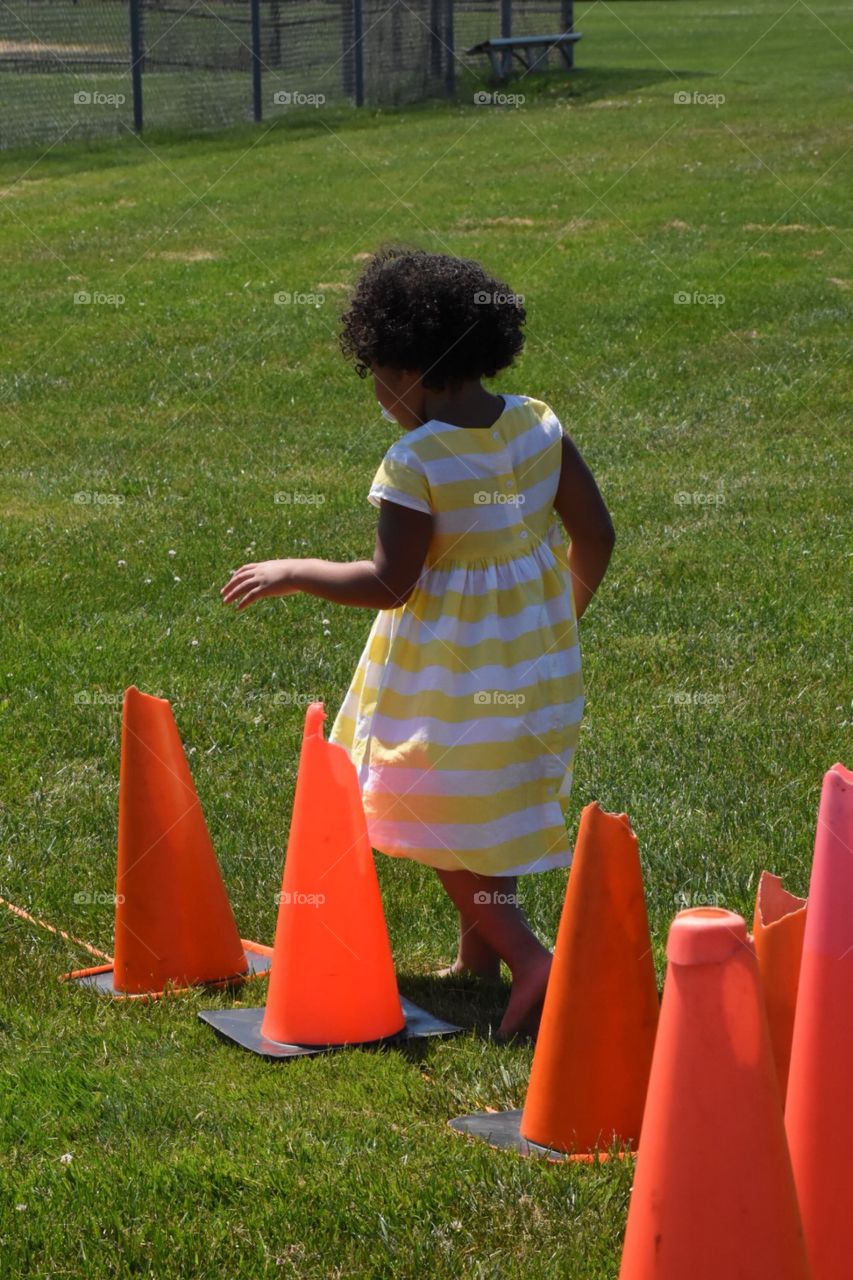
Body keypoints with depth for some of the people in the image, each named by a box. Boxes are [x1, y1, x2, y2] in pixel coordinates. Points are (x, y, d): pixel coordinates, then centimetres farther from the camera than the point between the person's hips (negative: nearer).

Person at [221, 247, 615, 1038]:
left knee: (443, 822, 7)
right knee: (490, 804, 21)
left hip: (451, 670, -7)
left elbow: (388, 584, -20)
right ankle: (479, 958, 31)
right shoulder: (539, 425, -5)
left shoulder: (416, 463, -23)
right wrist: (568, 608, 19)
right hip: (534, 658, 7)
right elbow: (595, 534, 1)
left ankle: (525, 955, -6)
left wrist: (290, 574, -8)